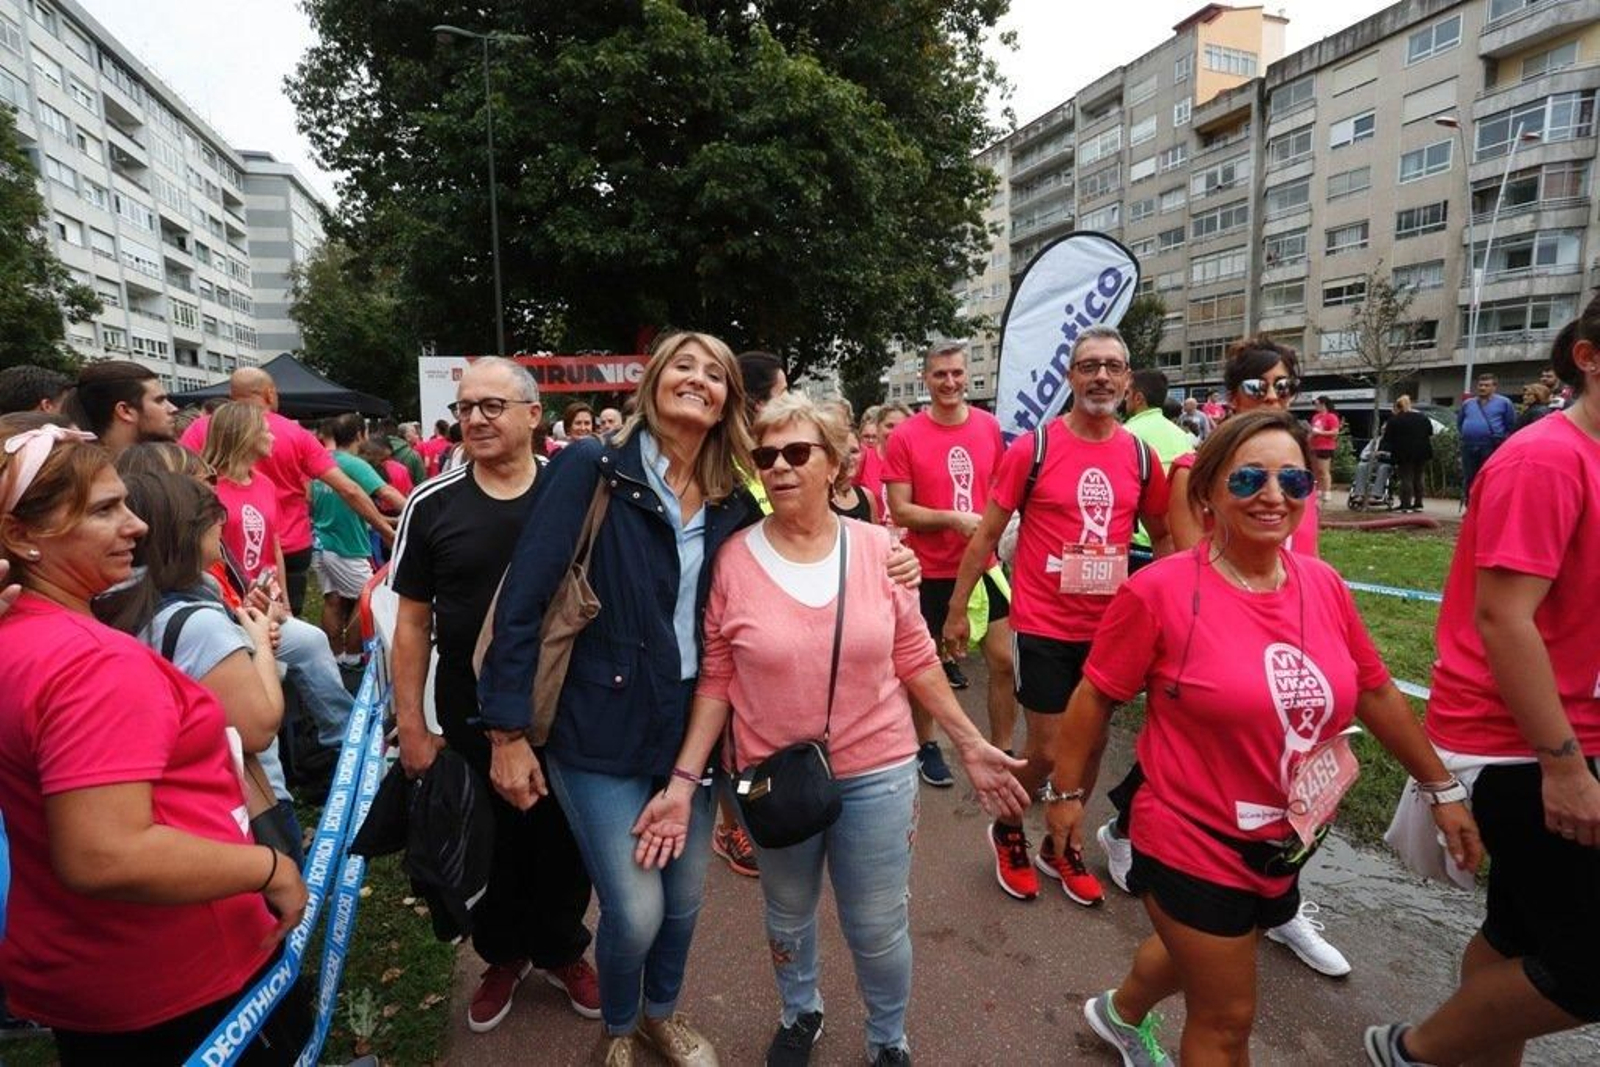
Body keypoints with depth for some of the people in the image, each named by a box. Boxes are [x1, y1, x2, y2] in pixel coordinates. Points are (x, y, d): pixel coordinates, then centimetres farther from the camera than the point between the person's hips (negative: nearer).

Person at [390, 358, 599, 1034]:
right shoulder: (431, 504, -5)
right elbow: (413, 622, -1)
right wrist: (410, 725, -2)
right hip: (471, 717, 1)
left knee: (564, 840, 16)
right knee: (492, 843, 18)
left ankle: (562, 951, 42)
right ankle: (503, 955, 44)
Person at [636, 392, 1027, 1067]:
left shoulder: (879, 548, -9)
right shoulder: (733, 559, -11)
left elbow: (913, 657, 0)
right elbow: (716, 678, -5)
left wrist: (970, 743, 1)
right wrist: (684, 777, -10)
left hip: (877, 772, 0)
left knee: (878, 930, 15)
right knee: (788, 917, 24)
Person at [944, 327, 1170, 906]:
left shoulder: (1140, 455, 1)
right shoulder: (1032, 448, -10)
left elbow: (1163, 535, 15)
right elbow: (986, 534, -5)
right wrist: (957, 609, -5)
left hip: (1109, 626, 4)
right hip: (1043, 626, -4)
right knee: (1047, 750, 3)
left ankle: (1061, 846, 38)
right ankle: (1007, 831, 32)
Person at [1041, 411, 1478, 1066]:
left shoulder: (1324, 586, -5)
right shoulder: (1159, 591, -23)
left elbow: (1375, 693, 8)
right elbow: (1095, 698, -14)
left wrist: (1439, 788, 14)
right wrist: (1067, 792, -8)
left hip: (1288, 842, 7)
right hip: (1193, 845, -6)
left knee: (1199, 955, 31)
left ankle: (1121, 1013, 60)